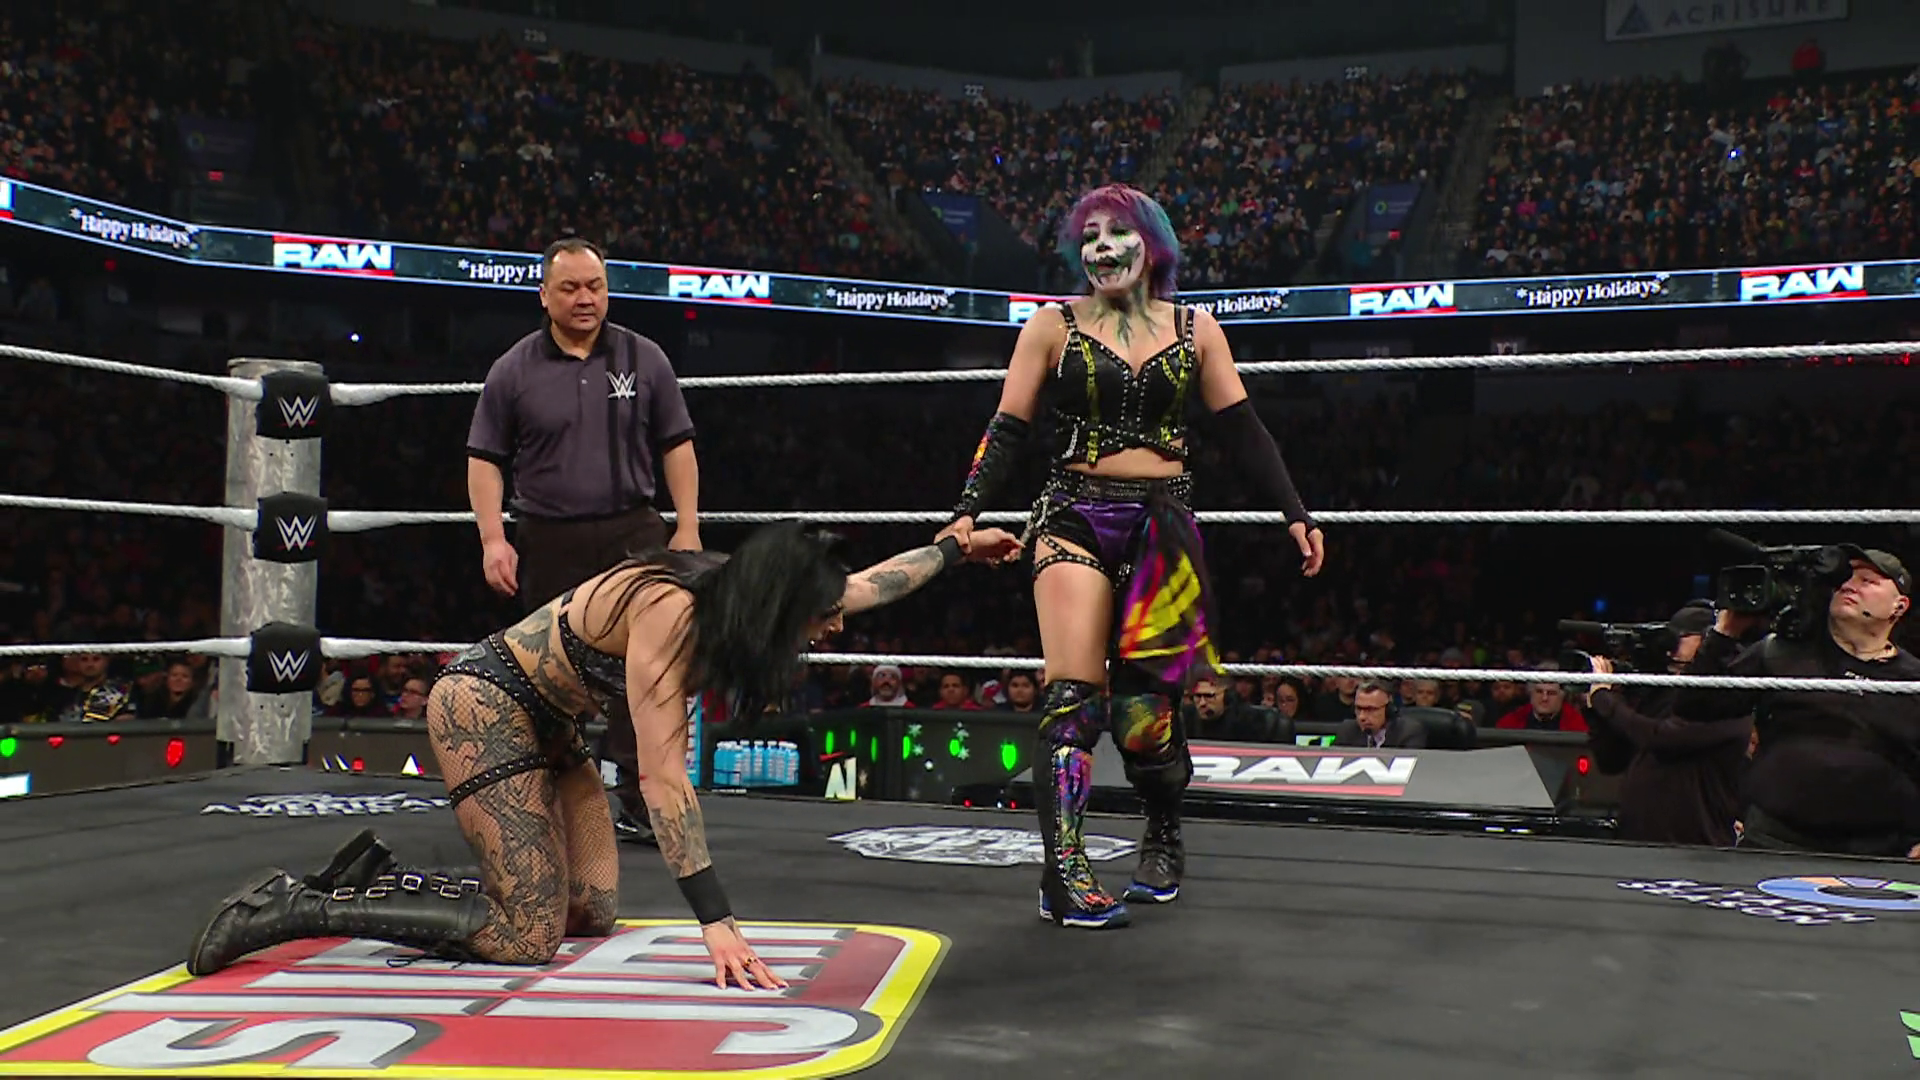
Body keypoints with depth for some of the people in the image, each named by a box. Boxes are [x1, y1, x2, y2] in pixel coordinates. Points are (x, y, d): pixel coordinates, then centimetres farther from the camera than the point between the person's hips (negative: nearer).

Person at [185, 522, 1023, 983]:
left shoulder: (729, 592, -6)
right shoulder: (669, 611, -30)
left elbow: (861, 586, 11)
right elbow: (662, 776, -34)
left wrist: (954, 550, 19)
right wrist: (716, 923, -37)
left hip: (543, 725, 9)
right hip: (483, 708, -9)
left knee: (592, 911, 3)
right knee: (525, 937, -13)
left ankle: (380, 877, 13)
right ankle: (296, 906, -7)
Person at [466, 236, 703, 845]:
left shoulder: (643, 359, 7)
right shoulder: (514, 370, 5)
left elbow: (677, 447, 9)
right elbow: (485, 459, 7)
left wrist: (687, 528, 2)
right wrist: (493, 537, -4)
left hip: (633, 535, 0)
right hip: (548, 542, 0)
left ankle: (639, 804, 2)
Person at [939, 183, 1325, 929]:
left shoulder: (1194, 330, 11)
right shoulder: (1053, 327, 7)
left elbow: (1244, 432, 11)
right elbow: (1007, 432, 3)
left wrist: (1293, 513, 4)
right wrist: (968, 511, -9)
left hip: (1164, 527, 1)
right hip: (1075, 518, -1)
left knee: (1146, 707, -1)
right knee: (1074, 694, -14)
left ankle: (1164, 841, 25)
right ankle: (1064, 874, -13)